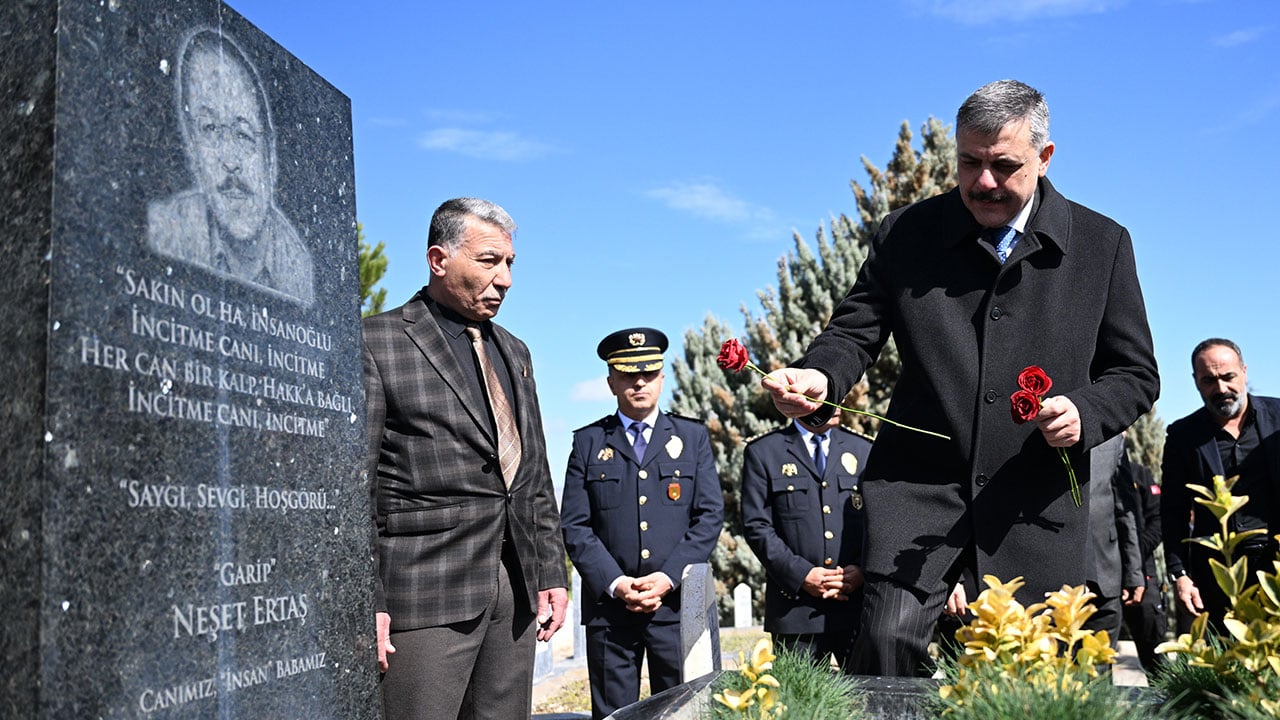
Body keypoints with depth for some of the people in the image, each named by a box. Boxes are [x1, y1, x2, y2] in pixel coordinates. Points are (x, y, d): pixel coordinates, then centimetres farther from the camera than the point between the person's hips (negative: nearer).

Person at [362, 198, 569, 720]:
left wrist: (551, 572, 13)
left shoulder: (513, 352, 18)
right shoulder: (376, 343, -3)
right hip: (424, 595, -6)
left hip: (516, 588, 6)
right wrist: (365, 600, -12)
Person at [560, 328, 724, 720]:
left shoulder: (693, 436, 11)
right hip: (609, 605, 0)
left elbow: (710, 515, 3)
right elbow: (574, 525, 2)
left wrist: (668, 578, -9)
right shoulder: (588, 442, 9)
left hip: (677, 601, 0)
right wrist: (615, 583, -10)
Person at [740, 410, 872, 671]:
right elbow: (756, 527, -1)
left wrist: (862, 569, -7)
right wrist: (800, 574, -12)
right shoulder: (763, 452, 5)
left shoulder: (864, 451, 15)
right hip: (797, 607, -2)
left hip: (858, 603, 2)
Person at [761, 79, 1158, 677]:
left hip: (1037, 499, 1)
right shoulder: (905, 234, 4)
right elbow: (855, 331, 5)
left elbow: (1135, 373, 9)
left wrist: (1085, 412, -13)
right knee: (887, 638, -16)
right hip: (920, 485, -1)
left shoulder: (1102, 244, 5)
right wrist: (819, 376, -18)